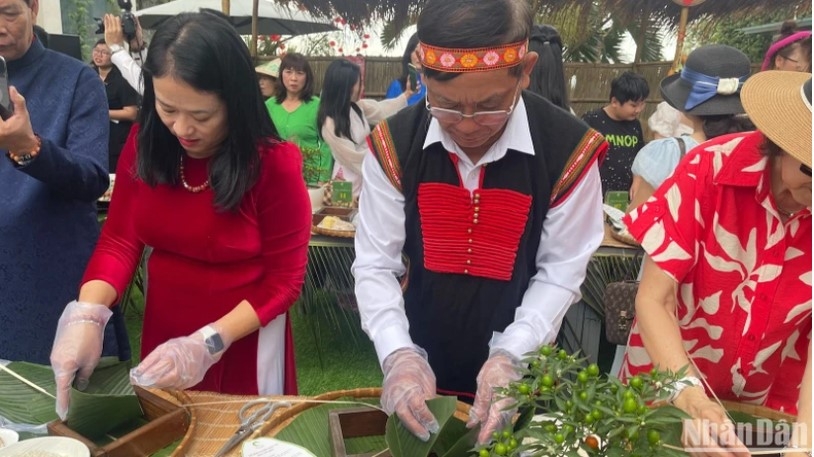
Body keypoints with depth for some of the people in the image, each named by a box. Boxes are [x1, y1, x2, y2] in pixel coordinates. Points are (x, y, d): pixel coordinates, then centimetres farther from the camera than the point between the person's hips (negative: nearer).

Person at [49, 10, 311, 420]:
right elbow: (119, 240, -5)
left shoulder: (274, 163, -20)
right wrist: (86, 316, -22)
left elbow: (283, 280, -15)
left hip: (244, 341, -4)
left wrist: (206, 344, -23)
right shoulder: (145, 143, -8)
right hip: (163, 331, 4)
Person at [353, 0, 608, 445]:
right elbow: (375, 265, -10)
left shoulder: (568, 149, -17)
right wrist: (398, 355, -24)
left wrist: (511, 356, -22)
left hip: (519, 374, -1)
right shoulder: (393, 144, -14)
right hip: (421, 369, 1)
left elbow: (561, 273, -10)